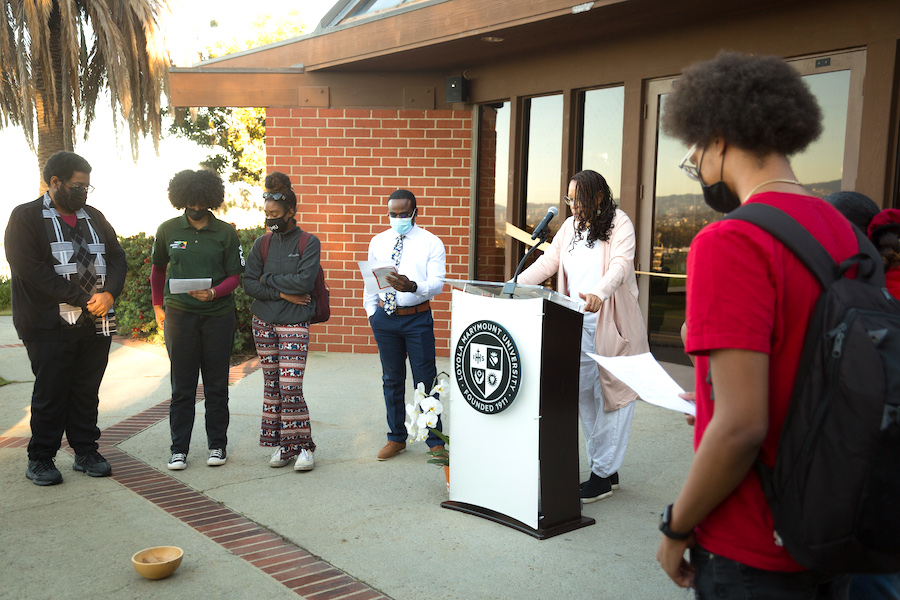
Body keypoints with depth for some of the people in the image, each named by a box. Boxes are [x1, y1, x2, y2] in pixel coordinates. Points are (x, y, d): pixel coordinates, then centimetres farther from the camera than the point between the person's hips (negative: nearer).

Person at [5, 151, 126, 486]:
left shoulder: (94, 217, 16)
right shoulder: (26, 217, -2)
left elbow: (117, 258, 12)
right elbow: (31, 270, -14)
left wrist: (108, 293, -9)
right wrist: (82, 300, -17)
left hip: (95, 324, 5)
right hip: (50, 326, -5)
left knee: (87, 392, 11)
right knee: (50, 394, 3)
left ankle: (86, 452, 23)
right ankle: (40, 459, 17)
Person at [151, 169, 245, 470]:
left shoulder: (225, 233, 1)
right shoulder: (168, 230, 5)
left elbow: (235, 275, 1)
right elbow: (158, 268, 19)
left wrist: (213, 293, -17)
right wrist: (157, 306, 18)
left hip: (218, 314, 0)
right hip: (179, 315, 1)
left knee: (216, 385, 7)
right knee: (182, 386, 4)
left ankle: (217, 445, 19)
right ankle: (179, 448, 14)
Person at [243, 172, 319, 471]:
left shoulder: (309, 243, -3)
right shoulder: (261, 244, 8)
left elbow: (305, 281, -16)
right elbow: (248, 283, 0)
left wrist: (268, 280, -8)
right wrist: (281, 292, -12)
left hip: (294, 323, -4)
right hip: (263, 322, 5)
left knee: (290, 386, -9)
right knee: (271, 384, 8)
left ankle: (303, 446, 5)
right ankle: (281, 445, 18)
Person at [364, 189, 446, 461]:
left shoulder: (431, 243, -2)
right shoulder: (378, 242, 9)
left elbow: (437, 284, -12)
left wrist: (412, 287, -31)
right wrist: (372, 314, 8)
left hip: (417, 318, -3)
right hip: (384, 316, 4)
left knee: (425, 379, 1)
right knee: (391, 379, 13)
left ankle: (435, 440, 14)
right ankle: (396, 438, 27)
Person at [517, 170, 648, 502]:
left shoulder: (619, 223, -4)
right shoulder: (570, 226, 15)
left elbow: (620, 265, -18)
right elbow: (548, 262, 13)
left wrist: (598, 294, -37)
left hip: (611, 325, -6)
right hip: (578, 325, 6)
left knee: (612, 396, -3)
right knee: (583, 395, 7)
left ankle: (603, 475, 4)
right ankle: (604, 467, 18)